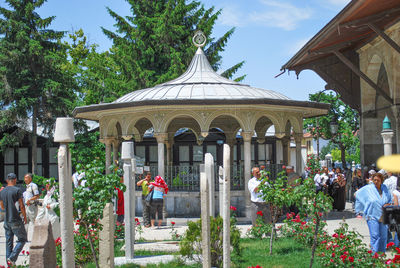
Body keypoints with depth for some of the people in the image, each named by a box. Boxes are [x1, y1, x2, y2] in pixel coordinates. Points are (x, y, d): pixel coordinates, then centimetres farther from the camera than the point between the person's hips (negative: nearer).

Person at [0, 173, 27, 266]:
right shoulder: (17, 190, -10)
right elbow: (21, 206, -10)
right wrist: (25, 217, 0)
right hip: (16, 221, -6)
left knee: (9, 242, 12)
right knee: (22, 239, 4)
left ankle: (9, 261, 12)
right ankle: (12, 258, -9)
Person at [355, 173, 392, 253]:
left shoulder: (385, 188, 6)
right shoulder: (368, 188, -3)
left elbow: (390, 199, 17)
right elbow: (357, 194, 7)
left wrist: (388, 204, -7)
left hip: (383, 216, 4)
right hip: (372, 216, -4)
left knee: (383, 236, 7)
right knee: (375, 235, -13)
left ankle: (382, 253, 22)